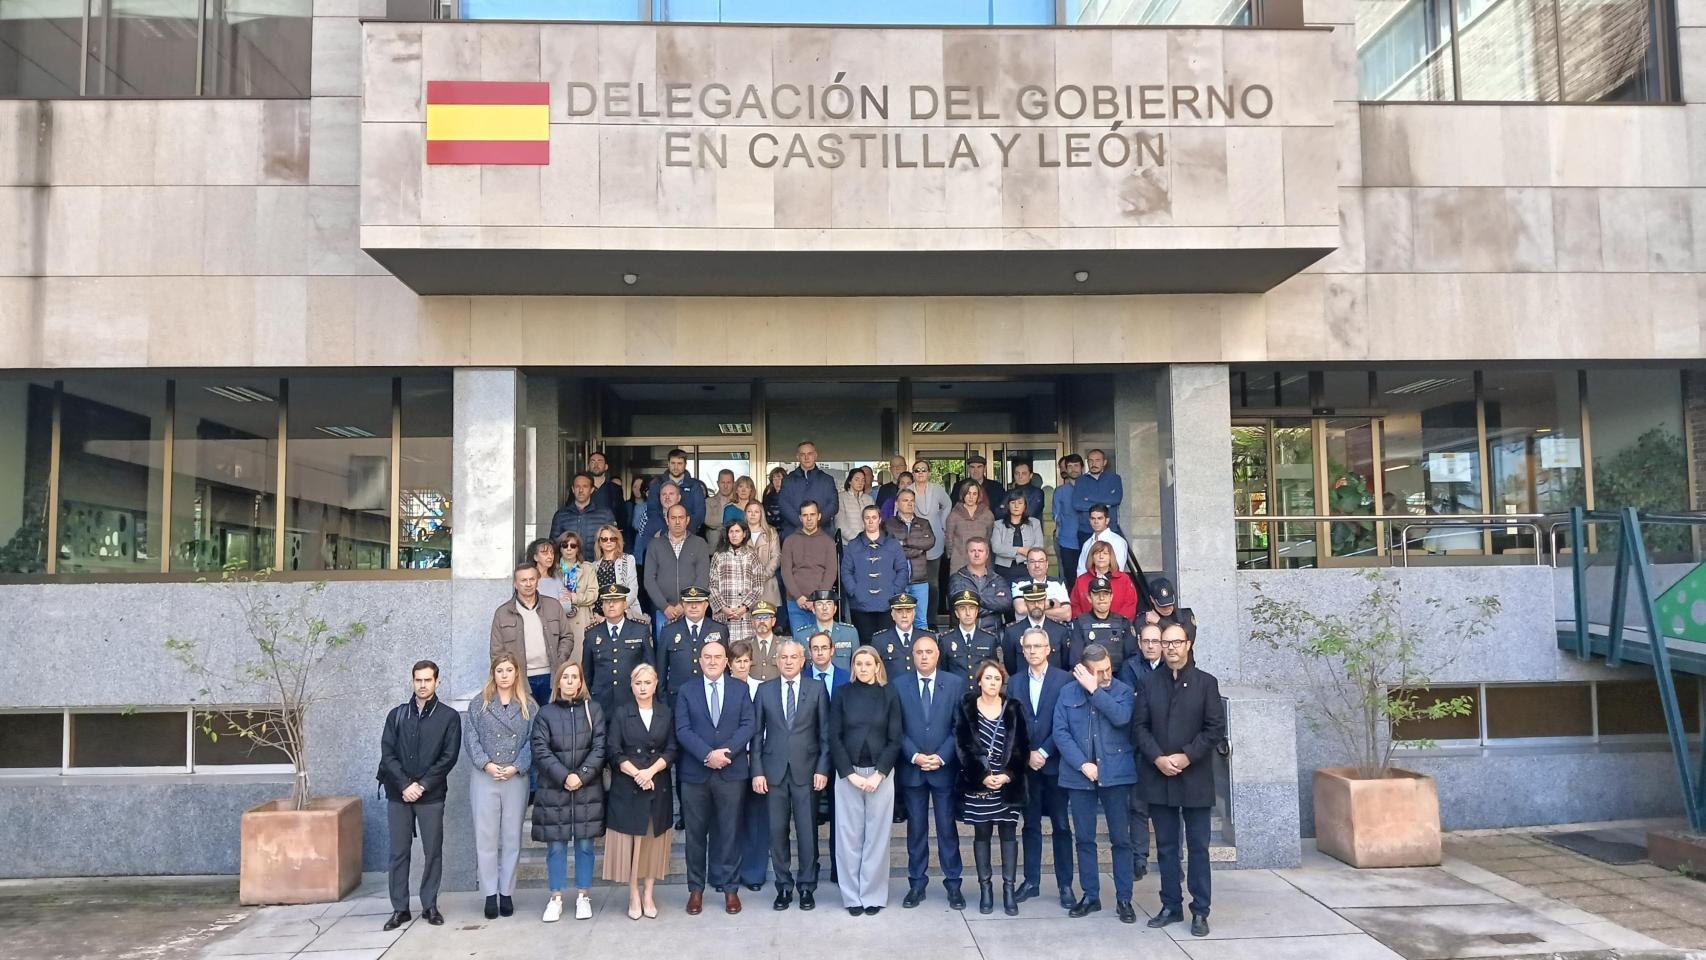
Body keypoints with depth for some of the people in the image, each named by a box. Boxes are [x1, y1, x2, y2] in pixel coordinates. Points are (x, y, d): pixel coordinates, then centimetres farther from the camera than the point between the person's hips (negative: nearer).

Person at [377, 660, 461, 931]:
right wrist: (405, 785, -11)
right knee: (398, 852, 4)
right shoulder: (397, 714, 8)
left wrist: (422, 785, -12)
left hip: (431, 796, -2)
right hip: (398, 795, 2)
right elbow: (387, 753, 1)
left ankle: (430, 906, 14)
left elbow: (449, 757, -5)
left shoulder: (449, 716, 1)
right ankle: (400, 908, 13)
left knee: (433, 852, 3)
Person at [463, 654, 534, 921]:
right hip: (485, 777, -1)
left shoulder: (528, 706, 8)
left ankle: (507, 893, 12)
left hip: (516, 778, 1)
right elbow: (470, 737, 0)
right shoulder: (478, 704, 7)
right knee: (485, 837, -1)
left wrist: (516, 767, -10)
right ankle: (490, 895, 6)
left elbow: (532, 741, 2)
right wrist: (487, 764, -11)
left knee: (512, 837, 4)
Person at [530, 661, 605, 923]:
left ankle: (583, 896, 16)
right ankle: (556, 897, 14)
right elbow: (541, 751, -3)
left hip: (588, 790, 0)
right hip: (553, 790, 0)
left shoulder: (594, 710, 4)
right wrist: (564, 777, -13)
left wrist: (582, 775, -13)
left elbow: (600, 747, -1)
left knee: (585, 844, 5)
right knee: (556, 845, 3)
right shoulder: (546, 712, 4)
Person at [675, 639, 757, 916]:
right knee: (696, 833, 7)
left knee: (729, 831, 5)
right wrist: (708, 755, -17)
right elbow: (682, 730, -4)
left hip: (731, 772, 0)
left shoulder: (740, 690, 7)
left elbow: (747, 726, -2)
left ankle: (729, 887, 15)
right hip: (695, 773, 0)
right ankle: (696, 888, 17)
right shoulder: (686, 692, 5)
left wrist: (725, 751, -17)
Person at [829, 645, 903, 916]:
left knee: (877, 835, 3)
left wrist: (878, 774, -11)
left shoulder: (889, 695, 2)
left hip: (880, 773, 0)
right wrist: (851, 774, -10)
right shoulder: (842, 694, 2)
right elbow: (834, 737, -1)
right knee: (849, 835, 3)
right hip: (847, 774, 0)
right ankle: (852, 895, 12)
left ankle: (873, 894, 13)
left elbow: (895, 739, -1)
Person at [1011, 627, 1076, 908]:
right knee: (1031, 825, 9)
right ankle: (1031, 881, 17)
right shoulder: (1015, 682, 7)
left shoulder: (1065, 679, -4)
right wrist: (1027, 755, -6)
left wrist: (1044, 753, -11)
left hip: (1054, 763, -3)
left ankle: (1065, 885, 11)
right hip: (1026, 764, 3)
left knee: (1061, 826, 4)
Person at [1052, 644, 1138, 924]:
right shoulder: (1068, 693, 4)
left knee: (1121, 838, 3)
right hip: (1079, 774, 2)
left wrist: (1095, 690, -16)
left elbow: (1121, 717, -19)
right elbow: (1060, 732, -2)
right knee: (1084, 838, 8)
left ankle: (1124, 899, 13)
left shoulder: (1124, 691, 0)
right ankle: (1090, 896, 19)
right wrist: (1082, 764, -11)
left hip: (1115, 773, -1)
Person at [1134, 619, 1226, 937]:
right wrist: (1158, 758, -11)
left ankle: (1200, 911, 12)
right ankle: (1171, 906, 20)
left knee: (1198, 847, 4)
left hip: (1195, 778, -2)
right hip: (1159, 778, 2)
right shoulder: (1149, 682, 7)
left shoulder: (1206, 682, 0)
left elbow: (1216, 728, -5)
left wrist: (1186, 756, -14)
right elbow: (1139, 726, 3)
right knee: (1166, 846, 10)